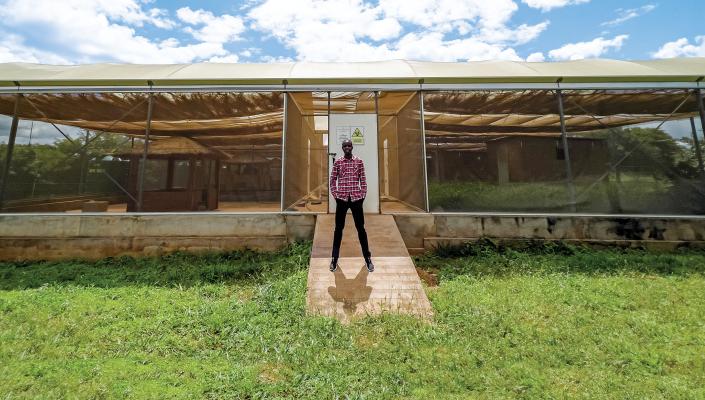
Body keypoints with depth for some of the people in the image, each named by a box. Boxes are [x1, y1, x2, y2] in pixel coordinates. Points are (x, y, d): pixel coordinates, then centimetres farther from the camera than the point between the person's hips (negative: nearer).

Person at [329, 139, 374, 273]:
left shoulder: (359, 161, 5)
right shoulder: (337, 162, 4)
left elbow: (363, 180, 6)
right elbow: (333, 180, 7)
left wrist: (363, 195, 0)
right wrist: (335, 195, 0)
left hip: (356, 198, 0)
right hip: (342, 198, 0)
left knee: (361, 228, 5)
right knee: (339, 228, 6)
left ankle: (368, 258, 16)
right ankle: (334, 259, 17)